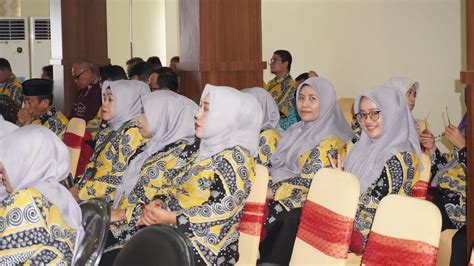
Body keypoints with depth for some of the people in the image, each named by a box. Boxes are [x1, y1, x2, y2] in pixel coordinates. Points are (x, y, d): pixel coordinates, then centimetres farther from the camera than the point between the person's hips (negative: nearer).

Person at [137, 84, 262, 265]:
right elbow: (182, 192, 18)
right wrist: (157, 203, -2)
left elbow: (222, 211, -20)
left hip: (203, 250, -8)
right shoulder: (209, 151, 17)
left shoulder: (234, 158, -11)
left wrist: (170, 218, -19)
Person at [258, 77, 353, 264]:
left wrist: (268, 193, -19)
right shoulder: (298, 130, 15)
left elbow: (307, 182, -17)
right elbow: (278, 166, 15)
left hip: (302, 208, -7)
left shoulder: (330, 141, -10)